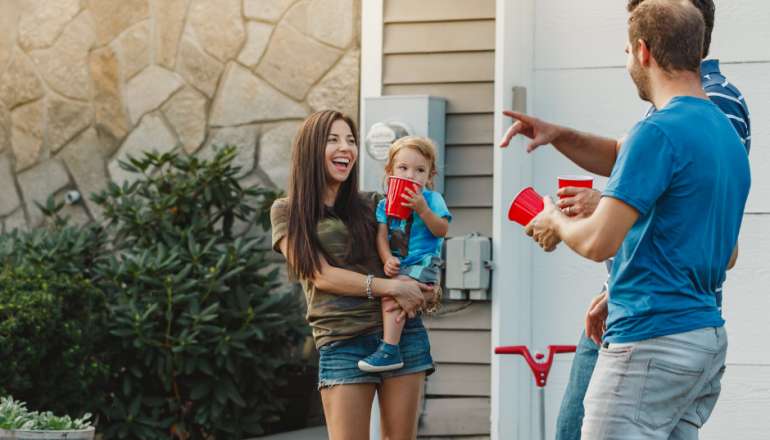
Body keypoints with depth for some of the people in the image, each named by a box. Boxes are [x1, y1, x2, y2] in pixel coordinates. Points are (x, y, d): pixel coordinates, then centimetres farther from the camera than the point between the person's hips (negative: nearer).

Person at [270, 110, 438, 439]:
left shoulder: (370, 205, 12)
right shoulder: (287, 212, 4)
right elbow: (321, 276, -6)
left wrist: (420, 292, -4)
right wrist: (391, 287, -14)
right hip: (342, 342, -3)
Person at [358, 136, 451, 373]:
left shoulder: (432, 199, 0)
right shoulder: (385, 204, 13)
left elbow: (442, 231, -10)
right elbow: (382, 236, 4)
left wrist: (423, 209, -22)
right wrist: (387, 259, -14)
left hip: (422, 263, -7)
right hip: (397, 265, 7)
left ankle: (389, 350, -30)